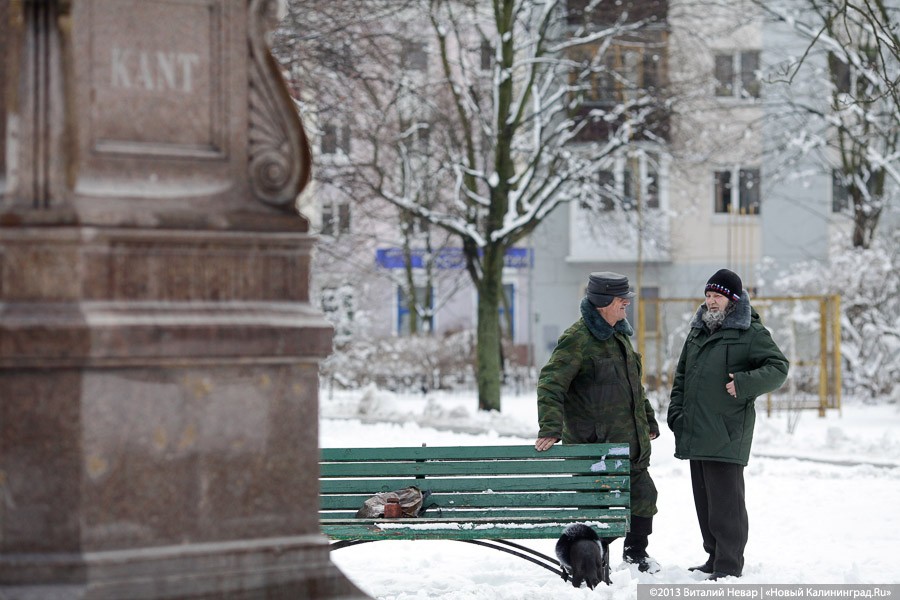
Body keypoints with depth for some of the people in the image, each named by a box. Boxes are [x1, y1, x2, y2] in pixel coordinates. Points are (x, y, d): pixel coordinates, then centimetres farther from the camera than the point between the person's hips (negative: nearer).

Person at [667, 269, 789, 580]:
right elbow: (682, 375, 26)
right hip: (695, 432, 8)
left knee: (725, 500, -8)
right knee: (703, 498, 12)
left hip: (726, 434, -8)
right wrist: (675, 410, 14)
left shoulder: (750, 333, -4)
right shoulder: (698, 330, 18)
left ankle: (729, 565, -4)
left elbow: (778, 368, -9)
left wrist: (745, 383, -23)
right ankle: (715, 558, 22)